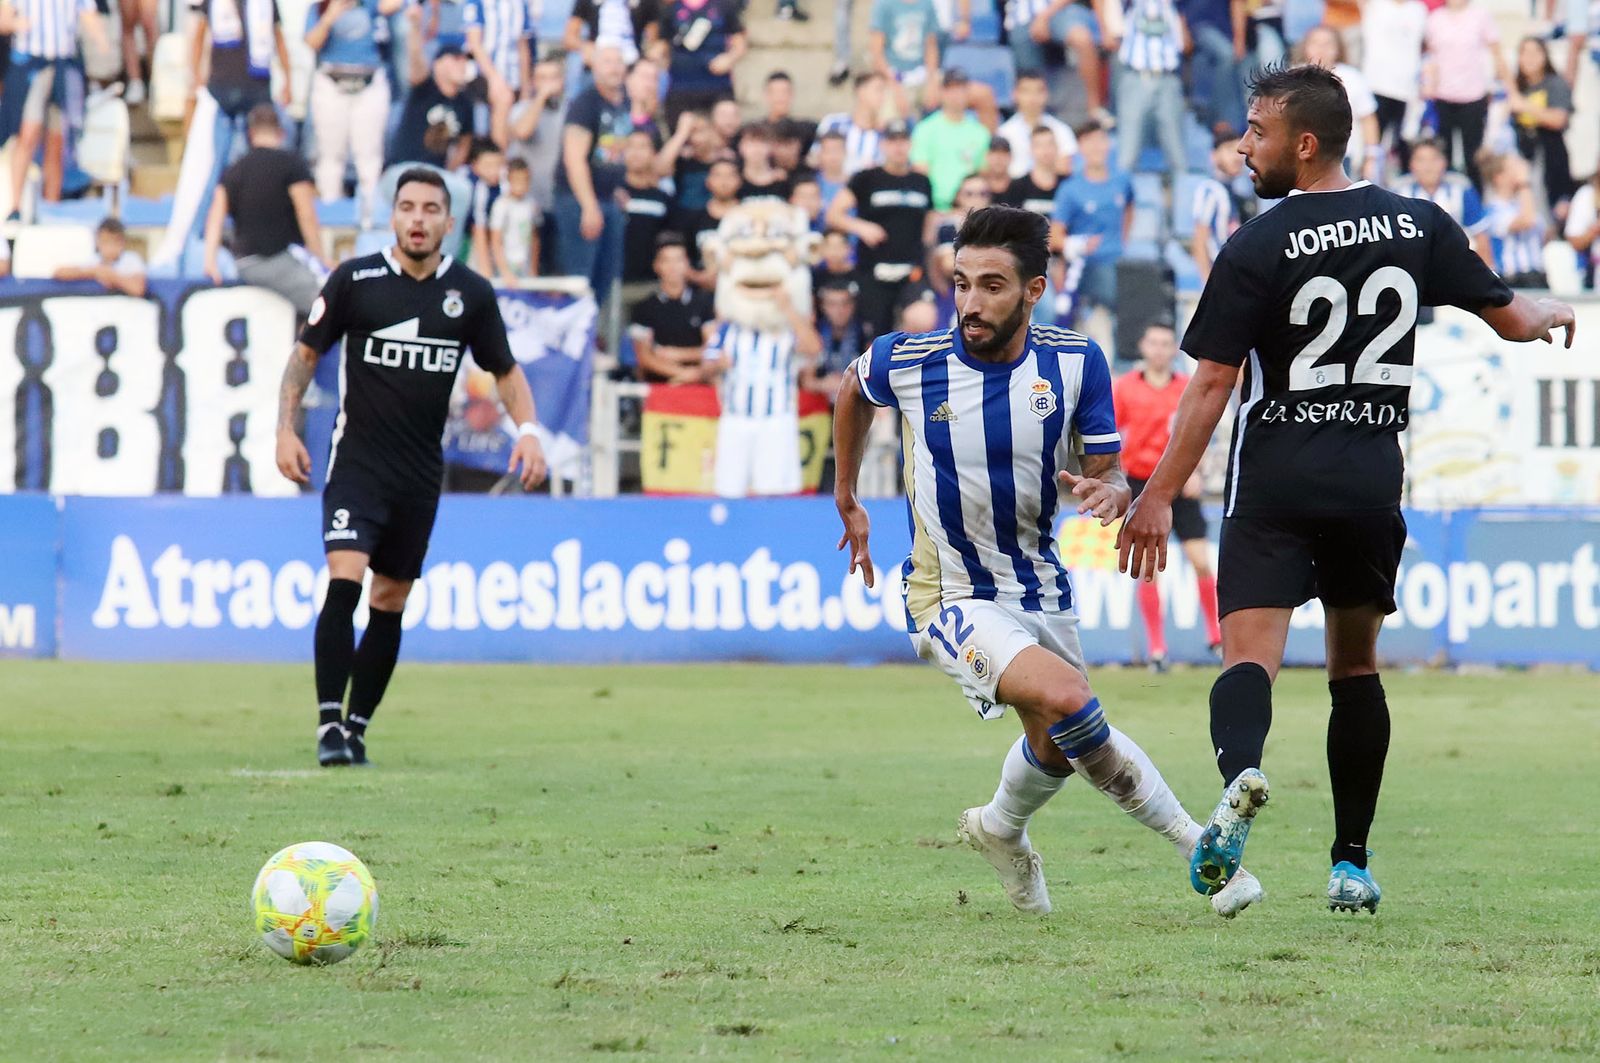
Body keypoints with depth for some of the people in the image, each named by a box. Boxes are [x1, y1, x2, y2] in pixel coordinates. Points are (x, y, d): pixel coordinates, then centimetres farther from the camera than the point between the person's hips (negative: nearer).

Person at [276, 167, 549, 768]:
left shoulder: (471, 294, 3)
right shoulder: (355, 280, -3)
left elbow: (505, 371, 14)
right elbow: (307, 352, 7)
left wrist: (528, 431, -1)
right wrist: (286, 429, -2)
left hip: (421, 471, 3)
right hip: (358, 461, -3)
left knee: (390, 603, 7)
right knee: (343, 581, -19)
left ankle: (357, 727, 17)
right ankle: (329, 723, -18)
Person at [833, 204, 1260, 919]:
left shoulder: (1075, 363, -10)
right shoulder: (908, 362, -14)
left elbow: (1106, 474, -4)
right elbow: (854, 389, 10)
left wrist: (1107, 493, -28)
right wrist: (847, 502, 17)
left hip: (1041, 586, 4)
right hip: (952, 597, -4)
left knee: (1057, 744, 17)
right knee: (1064, 699, -26)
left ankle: (1001, 831, 50)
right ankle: (1196, 844, -14)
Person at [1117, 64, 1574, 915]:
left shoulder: (1256, 250, -8)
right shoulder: (1418, 225, 3)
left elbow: (1212, 386, -8)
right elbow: (1512, 321, 12)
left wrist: (1157, 500, -2)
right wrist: (1551, 315, 36)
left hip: (1275, 475, -4)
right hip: (1372, 478, 4)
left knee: (1250, 652, -12)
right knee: (1355, 663, 18)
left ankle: (1239, 771, -44)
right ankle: (1352, 863, 18)